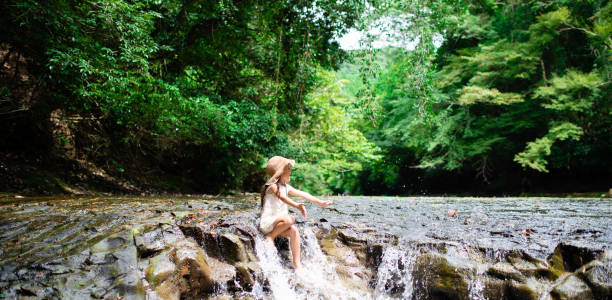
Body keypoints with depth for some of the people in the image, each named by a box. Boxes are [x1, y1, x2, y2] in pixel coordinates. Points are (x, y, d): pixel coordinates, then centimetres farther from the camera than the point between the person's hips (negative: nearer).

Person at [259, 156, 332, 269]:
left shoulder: (286, 187, 13)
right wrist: (297, 206, -47)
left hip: (279, 223, 7)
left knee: (294, 231, -21)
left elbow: (302, 194, 13)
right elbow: (283, 198, -30)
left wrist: (320, 202, 8)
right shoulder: (272, 186, -12)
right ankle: (271, 236, -13)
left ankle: (296, 263, -16)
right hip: (267, 222, -7)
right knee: (290, 219, -32)